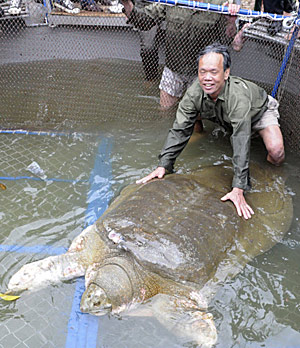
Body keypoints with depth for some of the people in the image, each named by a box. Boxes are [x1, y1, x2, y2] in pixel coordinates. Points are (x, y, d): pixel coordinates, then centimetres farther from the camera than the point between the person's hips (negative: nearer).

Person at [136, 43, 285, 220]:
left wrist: (238, 189, -50)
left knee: (276, 151, -26)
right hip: (225, 118, 6)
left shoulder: (238, 96, -43)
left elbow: (242, 144, -47)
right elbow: (179, 130, -27)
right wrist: (163, 166, -34)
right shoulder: (195, 91, -30)